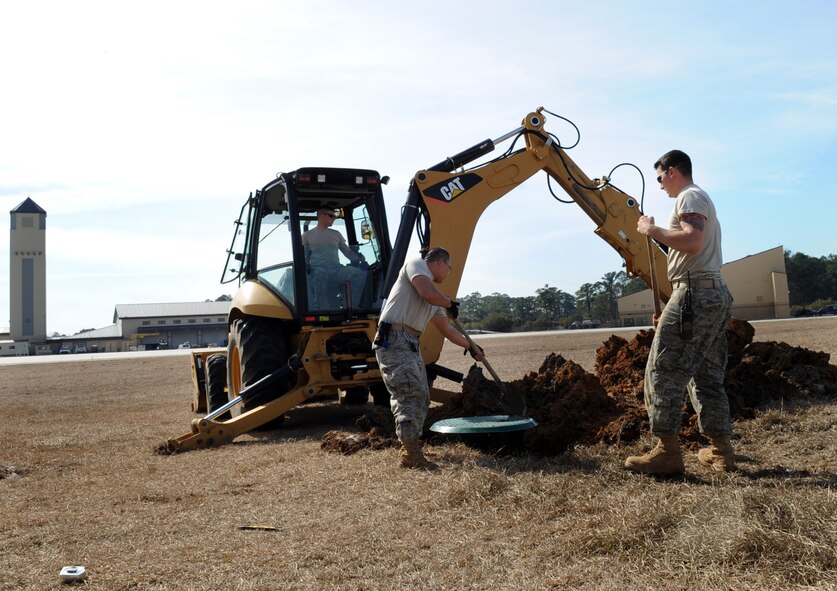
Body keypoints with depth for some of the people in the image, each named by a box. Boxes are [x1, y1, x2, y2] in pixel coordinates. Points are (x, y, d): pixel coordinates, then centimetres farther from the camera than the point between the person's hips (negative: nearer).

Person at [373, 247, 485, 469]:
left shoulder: (435, 297, 26)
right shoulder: (416, 264, 2)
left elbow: (446, 329, 33)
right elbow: (427, 293, -18)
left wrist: (471, 347, 39)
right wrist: (450, 304, 0)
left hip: (411, 345, 10)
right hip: (393, 340, -10)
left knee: (421, 396, 11)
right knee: (410, 394, -14)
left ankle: (410, 449, 20)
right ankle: (411, 454, -12)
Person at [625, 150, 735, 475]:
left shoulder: (690, 196, -4)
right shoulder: (701, 200, 27)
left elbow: (692, 242, -23)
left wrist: (652, 229, -10)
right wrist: (672, 309, 23)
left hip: (695, 293, -11)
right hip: (715, 293, 11)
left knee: (663, 371, -11)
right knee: (707, 375, 12)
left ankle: (668, 451, -12)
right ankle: (720, 449, 15)